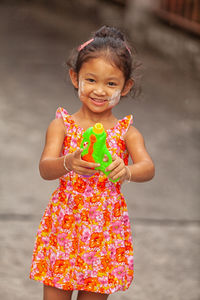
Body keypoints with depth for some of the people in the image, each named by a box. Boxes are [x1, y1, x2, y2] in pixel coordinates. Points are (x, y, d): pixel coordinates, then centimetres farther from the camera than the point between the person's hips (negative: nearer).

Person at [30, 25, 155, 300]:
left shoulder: (127, 133, -2)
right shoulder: (61, 126, -3)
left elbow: (148, 168, -18)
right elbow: (45, 169, -17)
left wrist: (126, 171, -42)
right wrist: (68, 164, -40)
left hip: (106, 233, 0)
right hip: (63, 226, 0)